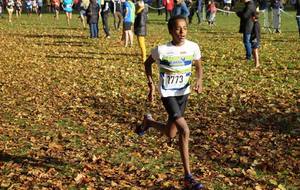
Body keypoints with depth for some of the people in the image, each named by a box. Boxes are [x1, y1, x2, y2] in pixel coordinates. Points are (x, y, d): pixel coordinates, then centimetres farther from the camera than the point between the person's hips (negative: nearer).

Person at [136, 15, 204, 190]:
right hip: (168, 94, -5)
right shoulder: (161, 50, -19)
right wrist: (151, 84, -5)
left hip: (184, 93, 5)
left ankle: (148, 121, 47)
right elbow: (148, 63, 2)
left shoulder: (193, 47, -10)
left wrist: (199, 80, -13)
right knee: (185, 131, -21)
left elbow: (199, 66, 7)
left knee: (171, 134, 17)